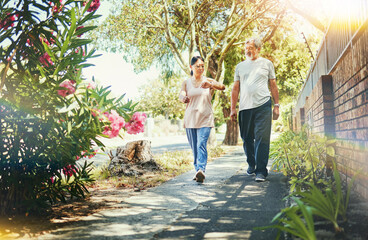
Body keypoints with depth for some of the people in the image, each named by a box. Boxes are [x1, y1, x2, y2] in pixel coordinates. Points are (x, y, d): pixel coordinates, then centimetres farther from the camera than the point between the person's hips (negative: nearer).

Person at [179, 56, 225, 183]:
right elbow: (181, 96, -10)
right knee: (194, 147, 7)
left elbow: (222, 87, -15)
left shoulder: (208, 81, 4)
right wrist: (184, 98, -35)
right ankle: (198, 170, 18)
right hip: (190, 118, 2)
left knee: (201, 144, -18)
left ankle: (201, 170, -27)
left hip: (205, 118, -2)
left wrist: (210, 85, -37)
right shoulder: (186, 83, 8)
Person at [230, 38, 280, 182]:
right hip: (245, 107, 3)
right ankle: (251, 165, 26)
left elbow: (273, 86, 13)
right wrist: (233, 108, 7)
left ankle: (261, 171, -6)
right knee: (247, 138, 6)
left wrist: (276, 105, 6)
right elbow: (235, 88, 15)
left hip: (263, 105, -2)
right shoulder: (240, 66, 17)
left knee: (262, 138, -9)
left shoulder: (267, 64, 12)